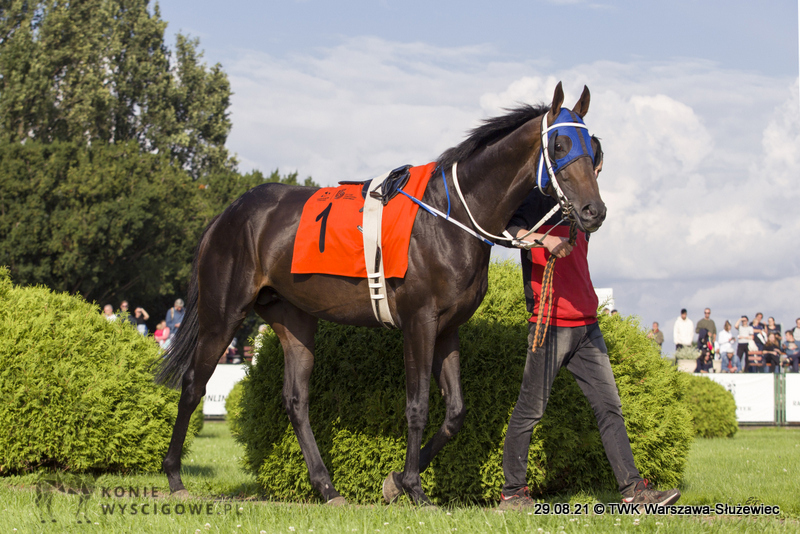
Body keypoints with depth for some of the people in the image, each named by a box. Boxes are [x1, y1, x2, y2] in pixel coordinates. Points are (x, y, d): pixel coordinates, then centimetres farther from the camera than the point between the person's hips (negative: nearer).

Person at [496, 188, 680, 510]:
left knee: (609, 406, 1)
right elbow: (509, 229, -22)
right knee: (531, 409, -1)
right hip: (551, 324, -8)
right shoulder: (539, 202, -4)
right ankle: (512, 493, 8)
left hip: (586, 325, 8)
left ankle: (632, 490, -2)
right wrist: (542, 239, -38)